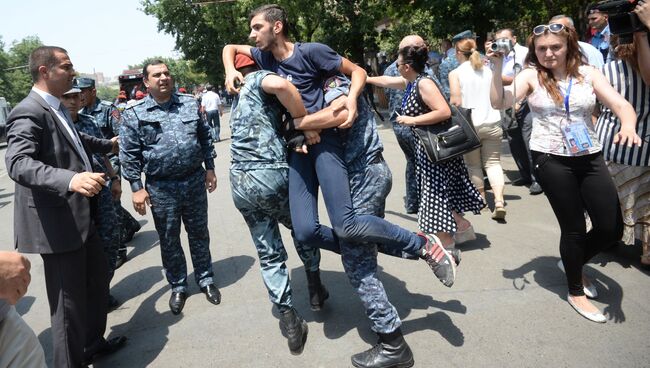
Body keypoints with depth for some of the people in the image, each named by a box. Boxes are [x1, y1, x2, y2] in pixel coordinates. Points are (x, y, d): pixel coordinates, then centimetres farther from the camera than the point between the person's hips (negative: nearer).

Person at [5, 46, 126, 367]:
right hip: (58, 223, -11)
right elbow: (17, 162, -33)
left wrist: (108, 145, 47)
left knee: (98, 276, 23)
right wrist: (70, 179, -49)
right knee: (69, 301, 0)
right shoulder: (29, 112, -19)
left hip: (79, 216, 11)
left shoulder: (56, 108, 12)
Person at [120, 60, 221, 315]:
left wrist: (210, 168, 9)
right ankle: (178, 287, 27)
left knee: (199, 234, 13)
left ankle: (205, 280, 31)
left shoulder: (190, 104, 6)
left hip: (195, 181, 2)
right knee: (169, 240, 10)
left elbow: (205, 137, 12)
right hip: (161, 188, -2)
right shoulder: (134, 114, -3)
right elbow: (129, 155, -3)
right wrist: (136, 187, -6)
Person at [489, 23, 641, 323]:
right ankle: (575, 292, 28)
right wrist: (498, 68, -23)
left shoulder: (588, 73, 4)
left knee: (612, 229, 4)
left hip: (590, 158, 4)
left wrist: (628, 125, -26)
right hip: (551, 160, -4)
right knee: (574, 227, 4)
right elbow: (499, 103, -14)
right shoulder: (530, 76, -2)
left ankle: (574, 263, 37)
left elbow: (620, 104, -5)